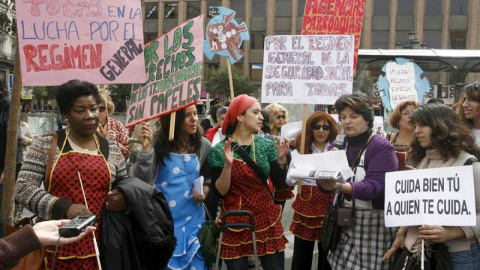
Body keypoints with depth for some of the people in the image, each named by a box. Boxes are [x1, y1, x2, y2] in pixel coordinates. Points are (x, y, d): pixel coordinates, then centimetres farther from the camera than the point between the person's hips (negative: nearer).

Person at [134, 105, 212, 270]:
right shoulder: (159, 145, -9)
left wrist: (205, 191, -7)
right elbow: (142, 181, -18)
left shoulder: (203, 145, 1)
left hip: (192, 218, 2)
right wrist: (146, 147, -25)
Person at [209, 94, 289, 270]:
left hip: (267, 218, 3)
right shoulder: (219, 150, -8)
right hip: (235, 221, -2)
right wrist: (227, 165, -25)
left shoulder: (266, 144, 1)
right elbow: (220, 192, -12)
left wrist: (281, 159, -13)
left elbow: (279, 182, 2)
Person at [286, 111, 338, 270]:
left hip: (329, 205, 0)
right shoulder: (300, 150, 3)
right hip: (306, 204, 0)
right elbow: (290, 180, -3)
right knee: (302, 253, 8)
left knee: (327, 253, 10)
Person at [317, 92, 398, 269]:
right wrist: (323, 180, -22)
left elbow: (376, 186, -22)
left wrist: (340, 186, -38)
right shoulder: (338, 146, 8)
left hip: (373, 221, -4)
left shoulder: (382, 147, -9)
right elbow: (329, 186, 3)